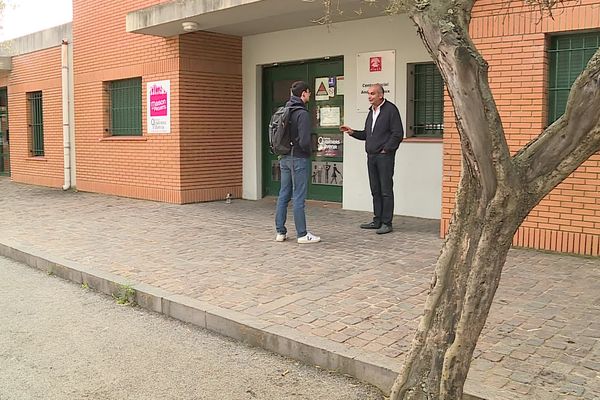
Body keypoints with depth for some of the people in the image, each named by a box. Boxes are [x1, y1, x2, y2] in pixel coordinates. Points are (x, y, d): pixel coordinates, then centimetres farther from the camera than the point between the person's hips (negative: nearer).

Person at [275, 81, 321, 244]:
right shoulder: (303, 114, -16)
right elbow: (304, 141, -22)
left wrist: (282, 150, 14)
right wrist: (307, 152, -2)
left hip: (284, 158, 8)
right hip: (299, 159, -8)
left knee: (283, 195, 11)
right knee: (298, 197, -3)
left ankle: (280, 232, 16)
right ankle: (302, 235, 4)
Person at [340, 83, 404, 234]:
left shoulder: (391, 109, -8)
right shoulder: (371, 111, 18)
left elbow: (398, 134, -12)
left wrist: (385, 150, -12)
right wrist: (352, 132, 9)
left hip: (384, 156, -8)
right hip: (371, 156, 8)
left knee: (386, 191, -4)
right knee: (375, 190, 12)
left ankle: (387, 223, 1)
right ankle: (377, 221, 19)